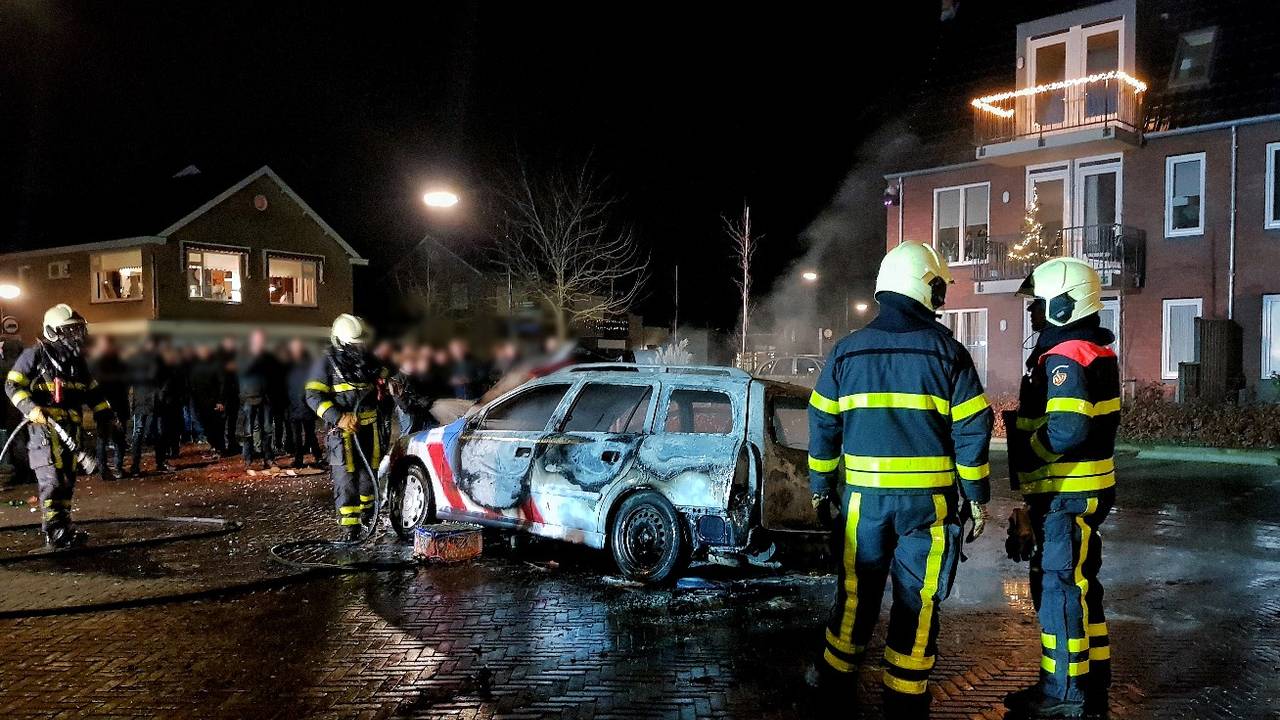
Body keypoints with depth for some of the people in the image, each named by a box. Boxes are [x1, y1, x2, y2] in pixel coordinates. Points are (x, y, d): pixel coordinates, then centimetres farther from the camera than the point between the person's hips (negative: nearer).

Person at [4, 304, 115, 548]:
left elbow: (92, 389, 25)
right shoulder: (35, 354, -4)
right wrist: (31, 408, -22)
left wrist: (106, 414, 19)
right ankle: (53, 532, -7)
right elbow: (13, 385, -7)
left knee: (68, 479, 11)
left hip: (71, 427, 7)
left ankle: (64, 526, 20)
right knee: (52, 479, -12)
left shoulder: (77, 359, 17)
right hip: (44, 425, -7)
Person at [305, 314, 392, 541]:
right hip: (343, 429, -6)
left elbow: (386, 378, 31)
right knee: (346, 478, -9)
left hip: (371, 427, 6)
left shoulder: (369, 361, 12)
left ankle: (366, 514, 32)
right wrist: (338, 418, -22)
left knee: (369, 473, 13)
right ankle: (349, 526, -5)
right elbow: (313, 395, -13)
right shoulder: (326, 363, -6)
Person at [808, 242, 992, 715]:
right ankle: (904, 696, 14)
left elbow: (823, 424, 6)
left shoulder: (847, 349, 3)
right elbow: (972, 428, -4)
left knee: (857, 589, 15)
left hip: (865, 494, 2)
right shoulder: (946, 350, -4)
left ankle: (836, 679, 27)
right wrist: (977, 495, 4)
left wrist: (821, 485, 15)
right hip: (928, 496, -2)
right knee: (917, 596, 7)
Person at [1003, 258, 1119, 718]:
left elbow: (1067, 429, -31)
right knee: (1077, 584, 17)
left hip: (1066, 494, -10)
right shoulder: (1094, 352, 14)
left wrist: (1026, 451, -14)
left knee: (1059, 587, -1)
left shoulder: (1064, 357, -19)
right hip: (1083, 490, 10)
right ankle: (1093, 681, 28)